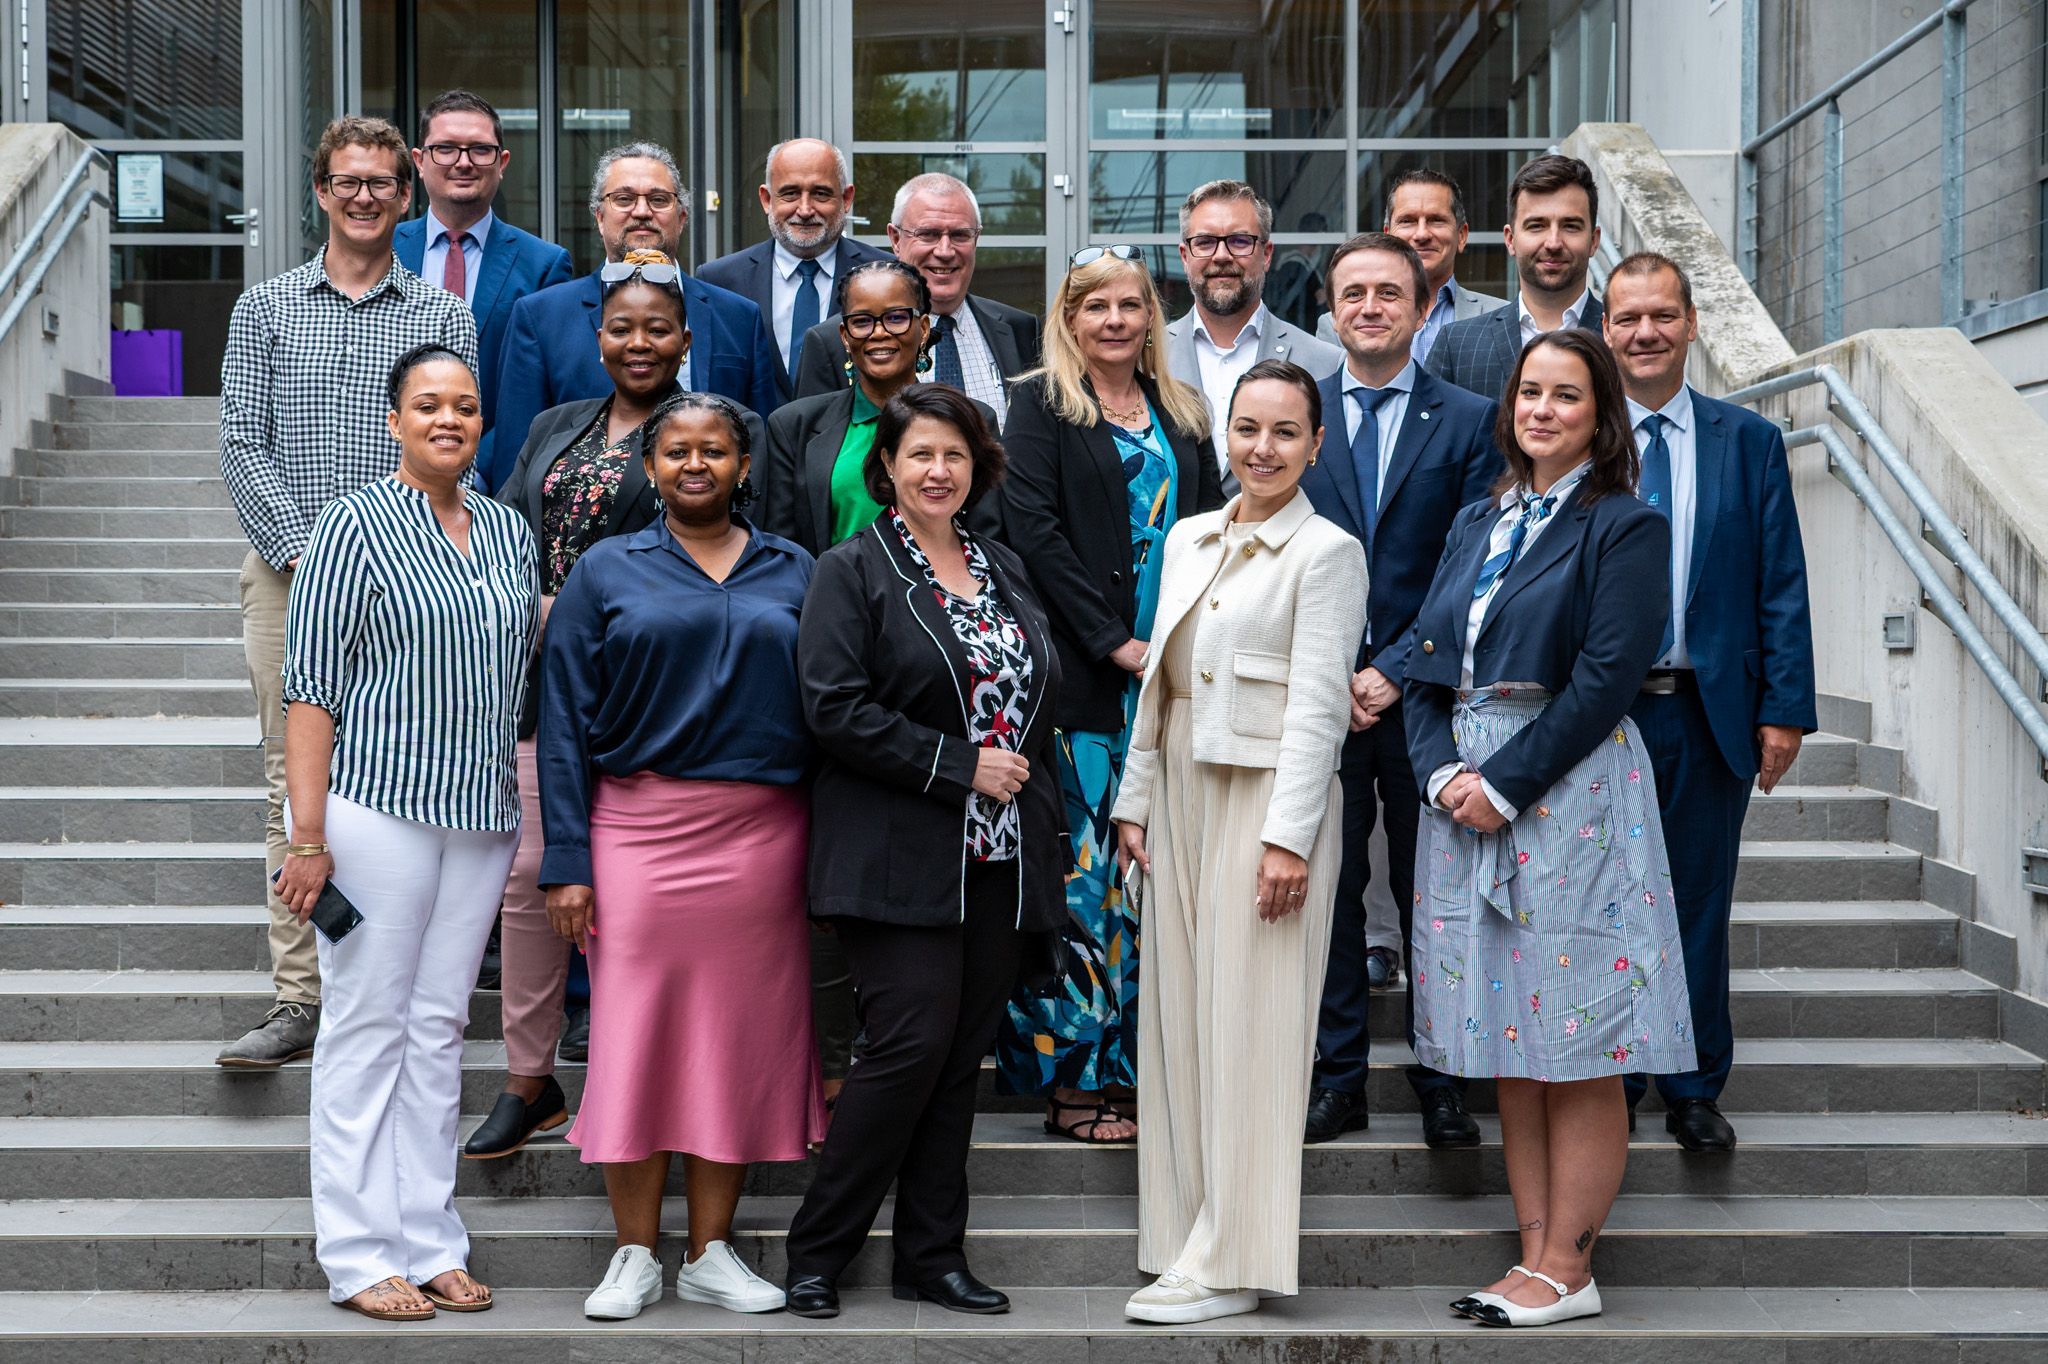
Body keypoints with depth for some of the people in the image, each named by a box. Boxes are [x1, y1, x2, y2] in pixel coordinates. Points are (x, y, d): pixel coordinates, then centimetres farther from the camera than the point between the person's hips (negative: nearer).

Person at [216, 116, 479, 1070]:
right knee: (295, 785, 0)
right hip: (287, 575, 1)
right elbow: (241, 446, 4)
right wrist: (305, 553, -8)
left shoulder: (443, 317, 9)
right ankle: (298, 998, 2)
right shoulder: (264, 309, 11)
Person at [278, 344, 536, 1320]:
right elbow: (311, 684, -8)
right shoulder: (357, 524, -5)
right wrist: (308, 835, -14)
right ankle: (359, 1257, 7)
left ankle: (429, 1244, 16)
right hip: (378, 805, -5)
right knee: (367, 1026, 0)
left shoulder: (509, 533, 12)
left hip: (481, 815, 5)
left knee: (439, 1029, 9)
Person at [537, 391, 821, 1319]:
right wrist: (567, 859, -6)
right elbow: (565, 720, 2)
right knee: (636, 1032, -2)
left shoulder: (792, 573, 11)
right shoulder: (607, 571, 6)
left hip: (762, 834, 2)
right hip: (639, 831, -2)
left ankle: (711, 1252, 16)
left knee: (740, 1033, 5)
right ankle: (636, 1256, 10)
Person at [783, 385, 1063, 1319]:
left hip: (1000, 858, 6)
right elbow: (835, 708, -12)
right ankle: (816, 1253, 2)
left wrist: (1044, 822, 11)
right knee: (912, 1042, -12)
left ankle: (931, 1256, 15)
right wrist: (961, 765, -15)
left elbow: (1042, 700, 22)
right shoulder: (851, 572, -1)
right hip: (899, 858, -6)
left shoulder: (1005, 572, 17)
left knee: (962, 1056, 6)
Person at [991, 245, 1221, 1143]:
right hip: (1079, 678, -5)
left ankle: (1135, 1063, 12)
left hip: (1169, 676, 5)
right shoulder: (1041, 405, 2)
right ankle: (1071, 1077, -1)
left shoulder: (1184, 415, 17)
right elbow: (1031, 527, -8)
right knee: (1083, 872, -6)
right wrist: (1112, 640, -13)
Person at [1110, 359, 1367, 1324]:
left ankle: (1232, 1264, 3)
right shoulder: (1189, 540, 14)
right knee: (1178, 1021, 7)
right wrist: (1135, 799, 12)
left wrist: (1287, 836, -17)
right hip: (1183, 795, 7)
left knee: (1248, 1027, -3)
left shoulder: (1326, 552, -6)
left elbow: (1319, 703, -12)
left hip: (1271, 798, -7)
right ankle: (1189, 1239, 16)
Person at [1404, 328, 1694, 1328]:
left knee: (1579, 1051, -2)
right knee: (1510, 1043, 8)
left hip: (1571, 790, -6)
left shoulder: (1624, 527, -3)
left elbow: (1606, 678, -12)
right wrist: (1441, 773, -4)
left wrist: (1504, 782, -15)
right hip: (1469, 791, 7)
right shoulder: (1477, 524, 16)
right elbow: (1427, 664, 13)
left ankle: (1567, 1270, 3)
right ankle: (1533, 1255, 14)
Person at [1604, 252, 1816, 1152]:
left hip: (1712, 713, 1)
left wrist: (1786, 708, -4)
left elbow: (1782, 587, 3)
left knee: (1699, 906, 8)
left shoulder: (1749, 443, 5)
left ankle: (1695, 1092, 20)